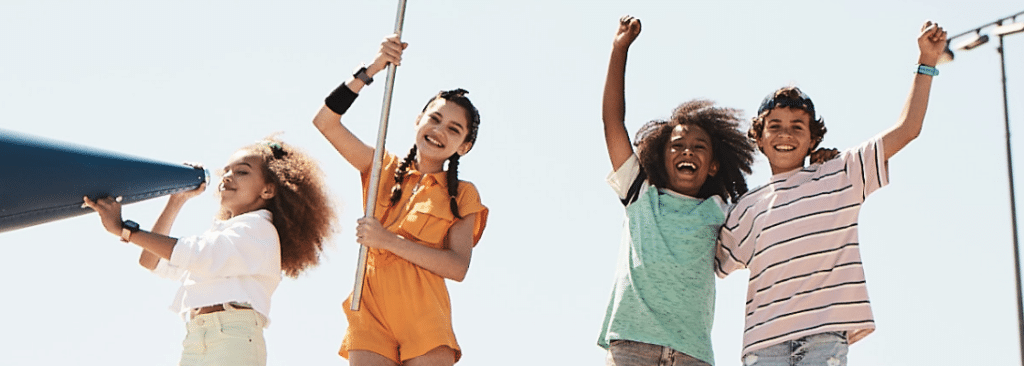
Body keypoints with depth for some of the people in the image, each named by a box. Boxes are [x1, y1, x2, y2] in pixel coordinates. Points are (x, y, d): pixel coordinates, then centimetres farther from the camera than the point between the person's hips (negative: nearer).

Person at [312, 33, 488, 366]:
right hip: (371, 307, 2)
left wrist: (389, 240, -9)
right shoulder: (384, 169, 20)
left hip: (422, 314, -2)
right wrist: (371, 70, 4)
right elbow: (325, 122, 13)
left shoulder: (461, 195, 12)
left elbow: (458, 266, -3)